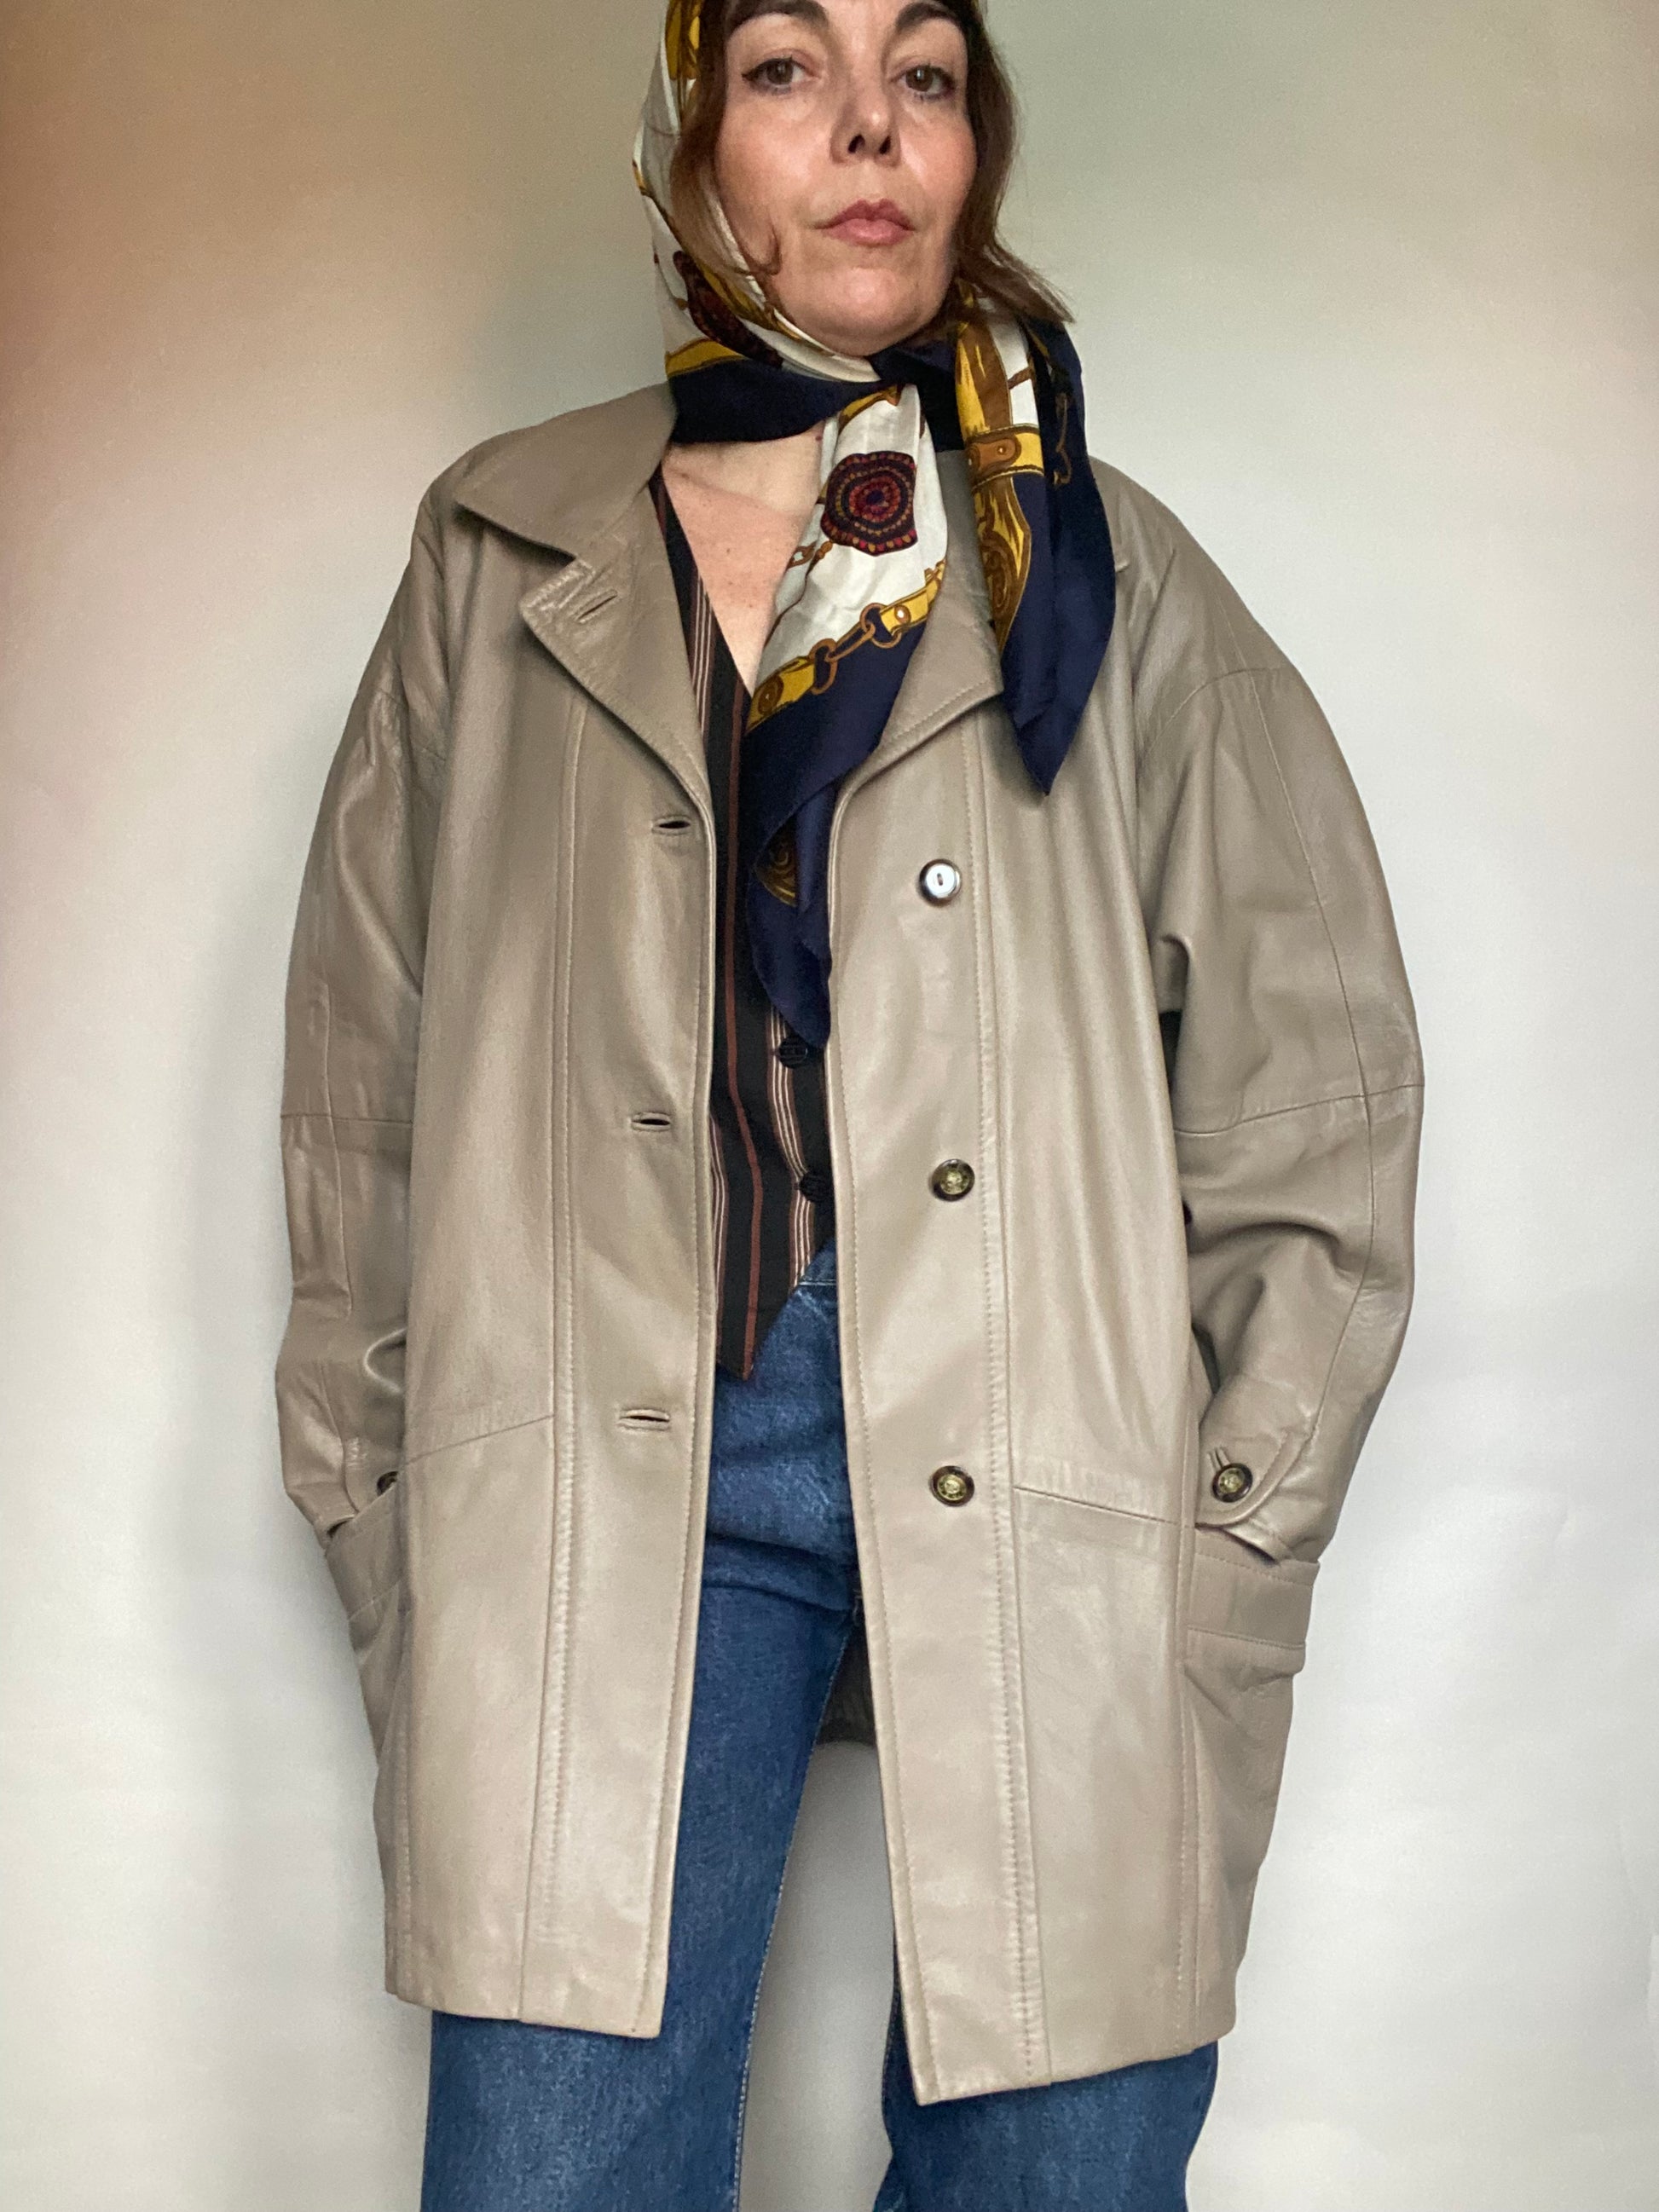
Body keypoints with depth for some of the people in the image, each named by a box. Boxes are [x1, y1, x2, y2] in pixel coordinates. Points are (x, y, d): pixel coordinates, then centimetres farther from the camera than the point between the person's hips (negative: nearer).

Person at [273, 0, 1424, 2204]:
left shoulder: (1115, 579, 10)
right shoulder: (500, 565, 12)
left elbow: (1318, 1091, 8)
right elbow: (362, 1084, 12)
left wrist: (1235, 1543, 1)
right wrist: (378, 1513, 6)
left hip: (1057, 1508, 0)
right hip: (615, 1476, 1)